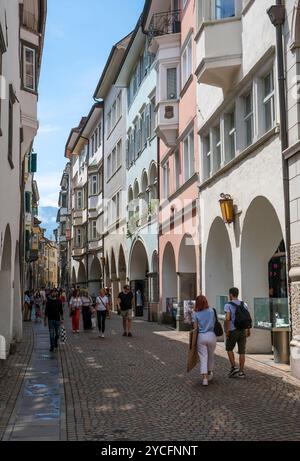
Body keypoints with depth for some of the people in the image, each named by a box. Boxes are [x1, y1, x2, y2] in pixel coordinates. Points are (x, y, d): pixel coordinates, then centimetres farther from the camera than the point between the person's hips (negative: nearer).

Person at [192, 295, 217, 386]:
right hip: (211, 335, 1)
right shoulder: (211, 311, -1)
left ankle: (204, 378, -8)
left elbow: (195, 327, -3)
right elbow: (215, 323, 1)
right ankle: (210, 374, 36)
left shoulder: (195, 313, -4)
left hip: (201, 336, -1)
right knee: (211, 356, 20)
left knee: (203, 357, 1)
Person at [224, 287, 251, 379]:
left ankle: (233, 367, 5)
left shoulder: (228, 305, -8)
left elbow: (227, 319, -18)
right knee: (242, 352, 6)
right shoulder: (244, 305, 7)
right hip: (243, 330, 4)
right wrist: (248, 330, 13)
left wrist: (227, 331, -12)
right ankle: (241, 372, 7)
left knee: (229, 349, 16)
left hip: (233, 331, -4)